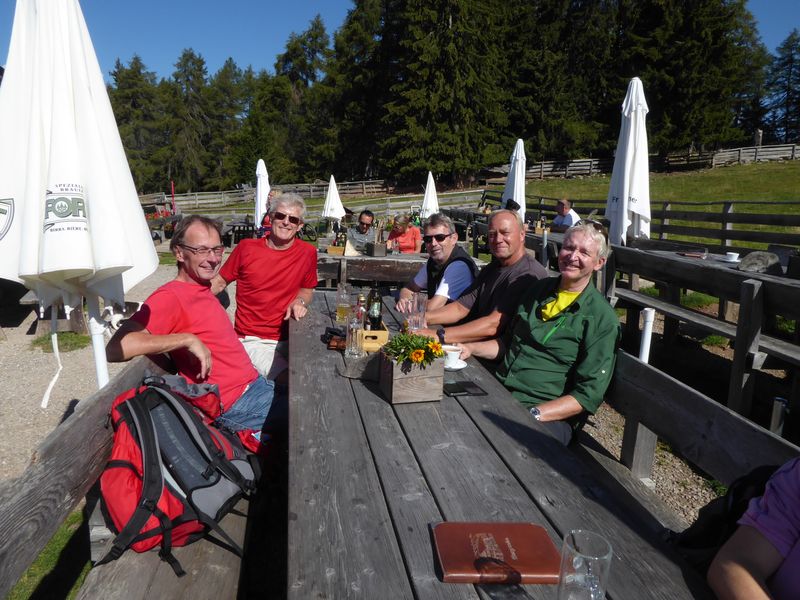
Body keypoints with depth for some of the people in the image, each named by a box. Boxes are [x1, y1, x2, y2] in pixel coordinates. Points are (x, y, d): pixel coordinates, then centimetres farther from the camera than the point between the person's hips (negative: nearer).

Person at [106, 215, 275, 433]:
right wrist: (188, 339, -27)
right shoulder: (170, 296, -17)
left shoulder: (203, 289, 8)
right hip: (235, 405, -8)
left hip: (255, 384, 9)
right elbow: (116, 348, -29)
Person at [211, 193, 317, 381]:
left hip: (287, 338, 2)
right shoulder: (246, 248, -1)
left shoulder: (307, 253, 2)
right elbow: (219, 282, 9)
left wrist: (300, 302, -5)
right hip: (251, 340, -2)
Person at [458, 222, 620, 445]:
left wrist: (532, 415, -20)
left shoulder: (602, 318, -4)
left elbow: (588, 395, -9)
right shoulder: (541, 289, 15)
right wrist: (470, 349, 8)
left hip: (550, 414, -6)